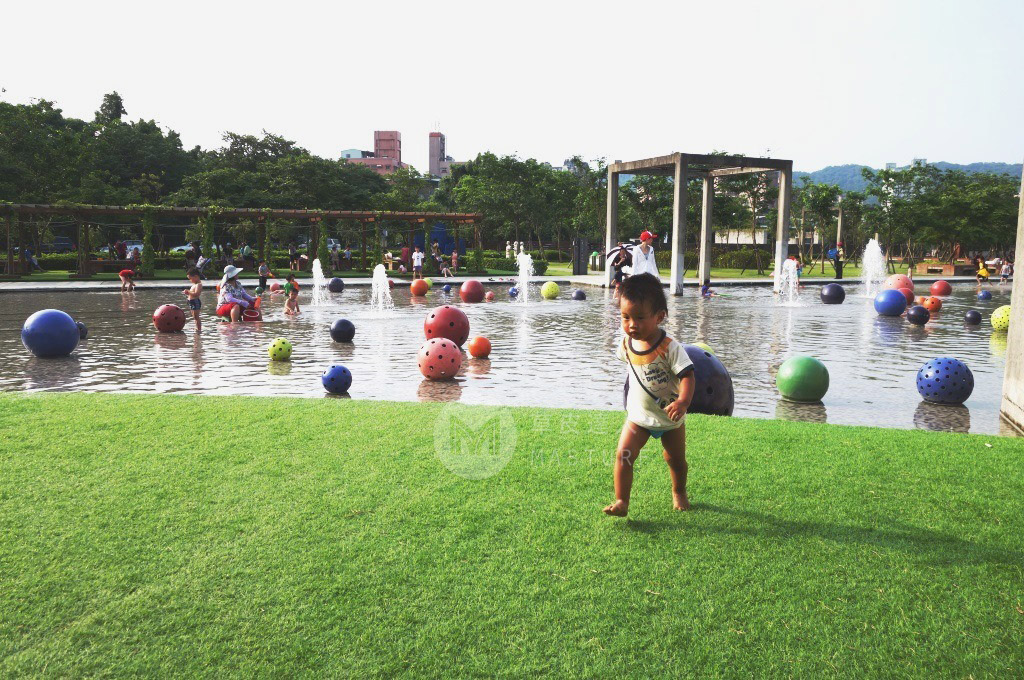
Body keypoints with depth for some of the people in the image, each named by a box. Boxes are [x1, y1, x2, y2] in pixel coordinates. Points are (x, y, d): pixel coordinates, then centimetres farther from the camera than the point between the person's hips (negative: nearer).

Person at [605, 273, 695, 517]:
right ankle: (621, 502, -7)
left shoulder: (670, 347, -24)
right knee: (623, 455, -15)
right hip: (638, 416, 3)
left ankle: (679, 493, 44)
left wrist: (683, 401, -45)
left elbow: (687, 375, -28)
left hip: (670, 418, -2)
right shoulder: (627, 343, -9)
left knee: (676, 460, 16)